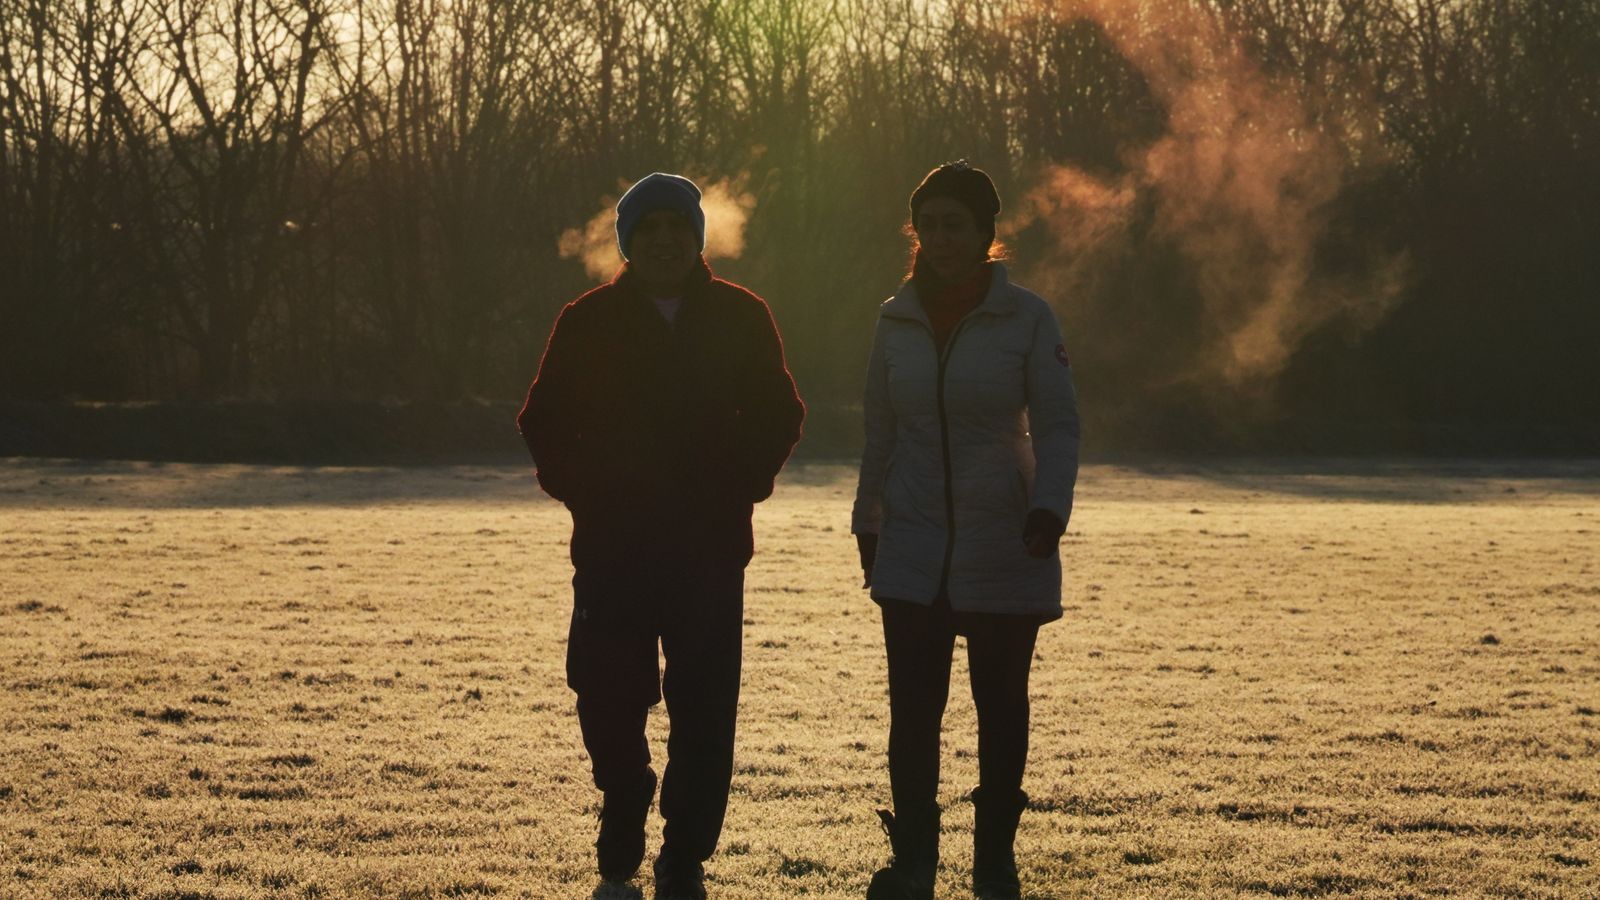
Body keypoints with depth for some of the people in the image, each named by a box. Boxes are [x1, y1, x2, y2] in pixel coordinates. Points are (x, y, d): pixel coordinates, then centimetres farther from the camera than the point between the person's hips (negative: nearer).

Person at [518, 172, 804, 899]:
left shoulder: (741, 318, 6)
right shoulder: (589, 322, 5)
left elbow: (778, 417, 14)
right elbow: (543, 423, 11)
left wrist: (740, 486, 2)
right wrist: (581, 491, 0)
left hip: (711, 547, 0)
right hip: (612, 546, 0)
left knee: (704, 708, -3)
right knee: (608, 697, 0)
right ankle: (623, 805, 29)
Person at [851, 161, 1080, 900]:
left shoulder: (1026, 319, -6)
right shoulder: (896, 319, 4)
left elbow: (1057, 425, -5)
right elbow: (880, 432, 12)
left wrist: (1050, 505, -20)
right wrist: (868, 524, 13)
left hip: (1005, 553, -2)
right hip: (913, 553, 2)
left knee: (1001, 706, 8)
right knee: (912, 708, -3)